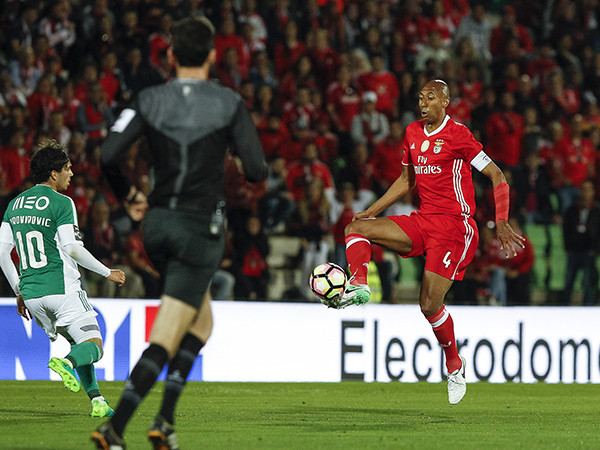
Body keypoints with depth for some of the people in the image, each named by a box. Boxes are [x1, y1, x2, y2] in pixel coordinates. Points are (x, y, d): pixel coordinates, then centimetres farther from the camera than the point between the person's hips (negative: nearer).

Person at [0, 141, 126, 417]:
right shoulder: (61, 203, -8)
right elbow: (72, 248, -15)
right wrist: (108, 272, -4)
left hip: (31, 292, 7)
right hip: (61, 288, -7)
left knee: (79, 342, 19)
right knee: (93, 346, -4)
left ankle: (96, 399, 5)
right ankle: (66, 363, -35)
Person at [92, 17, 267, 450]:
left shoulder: (149, 100, -1)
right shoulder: (229, 103, -8)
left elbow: (109, 156, -10)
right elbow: (256, 170, -12)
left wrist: (126, 192, 10)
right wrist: (259, 170, 13)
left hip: (157, 221, 5)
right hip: (201, 228, -5)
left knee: (202, 322, 24)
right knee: (164, 341, -4)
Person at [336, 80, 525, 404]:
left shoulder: (457, 134, -11)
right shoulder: (413, 133, 11)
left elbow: (497, 176, -8)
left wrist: (501, 224, -18)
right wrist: (371, 211, 20)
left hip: (454, 225, -8)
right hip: (422, 220, 8)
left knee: (429, 305, -13)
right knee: (355, 228, -7)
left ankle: (454, 366, 5)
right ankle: (359, 287, -25)